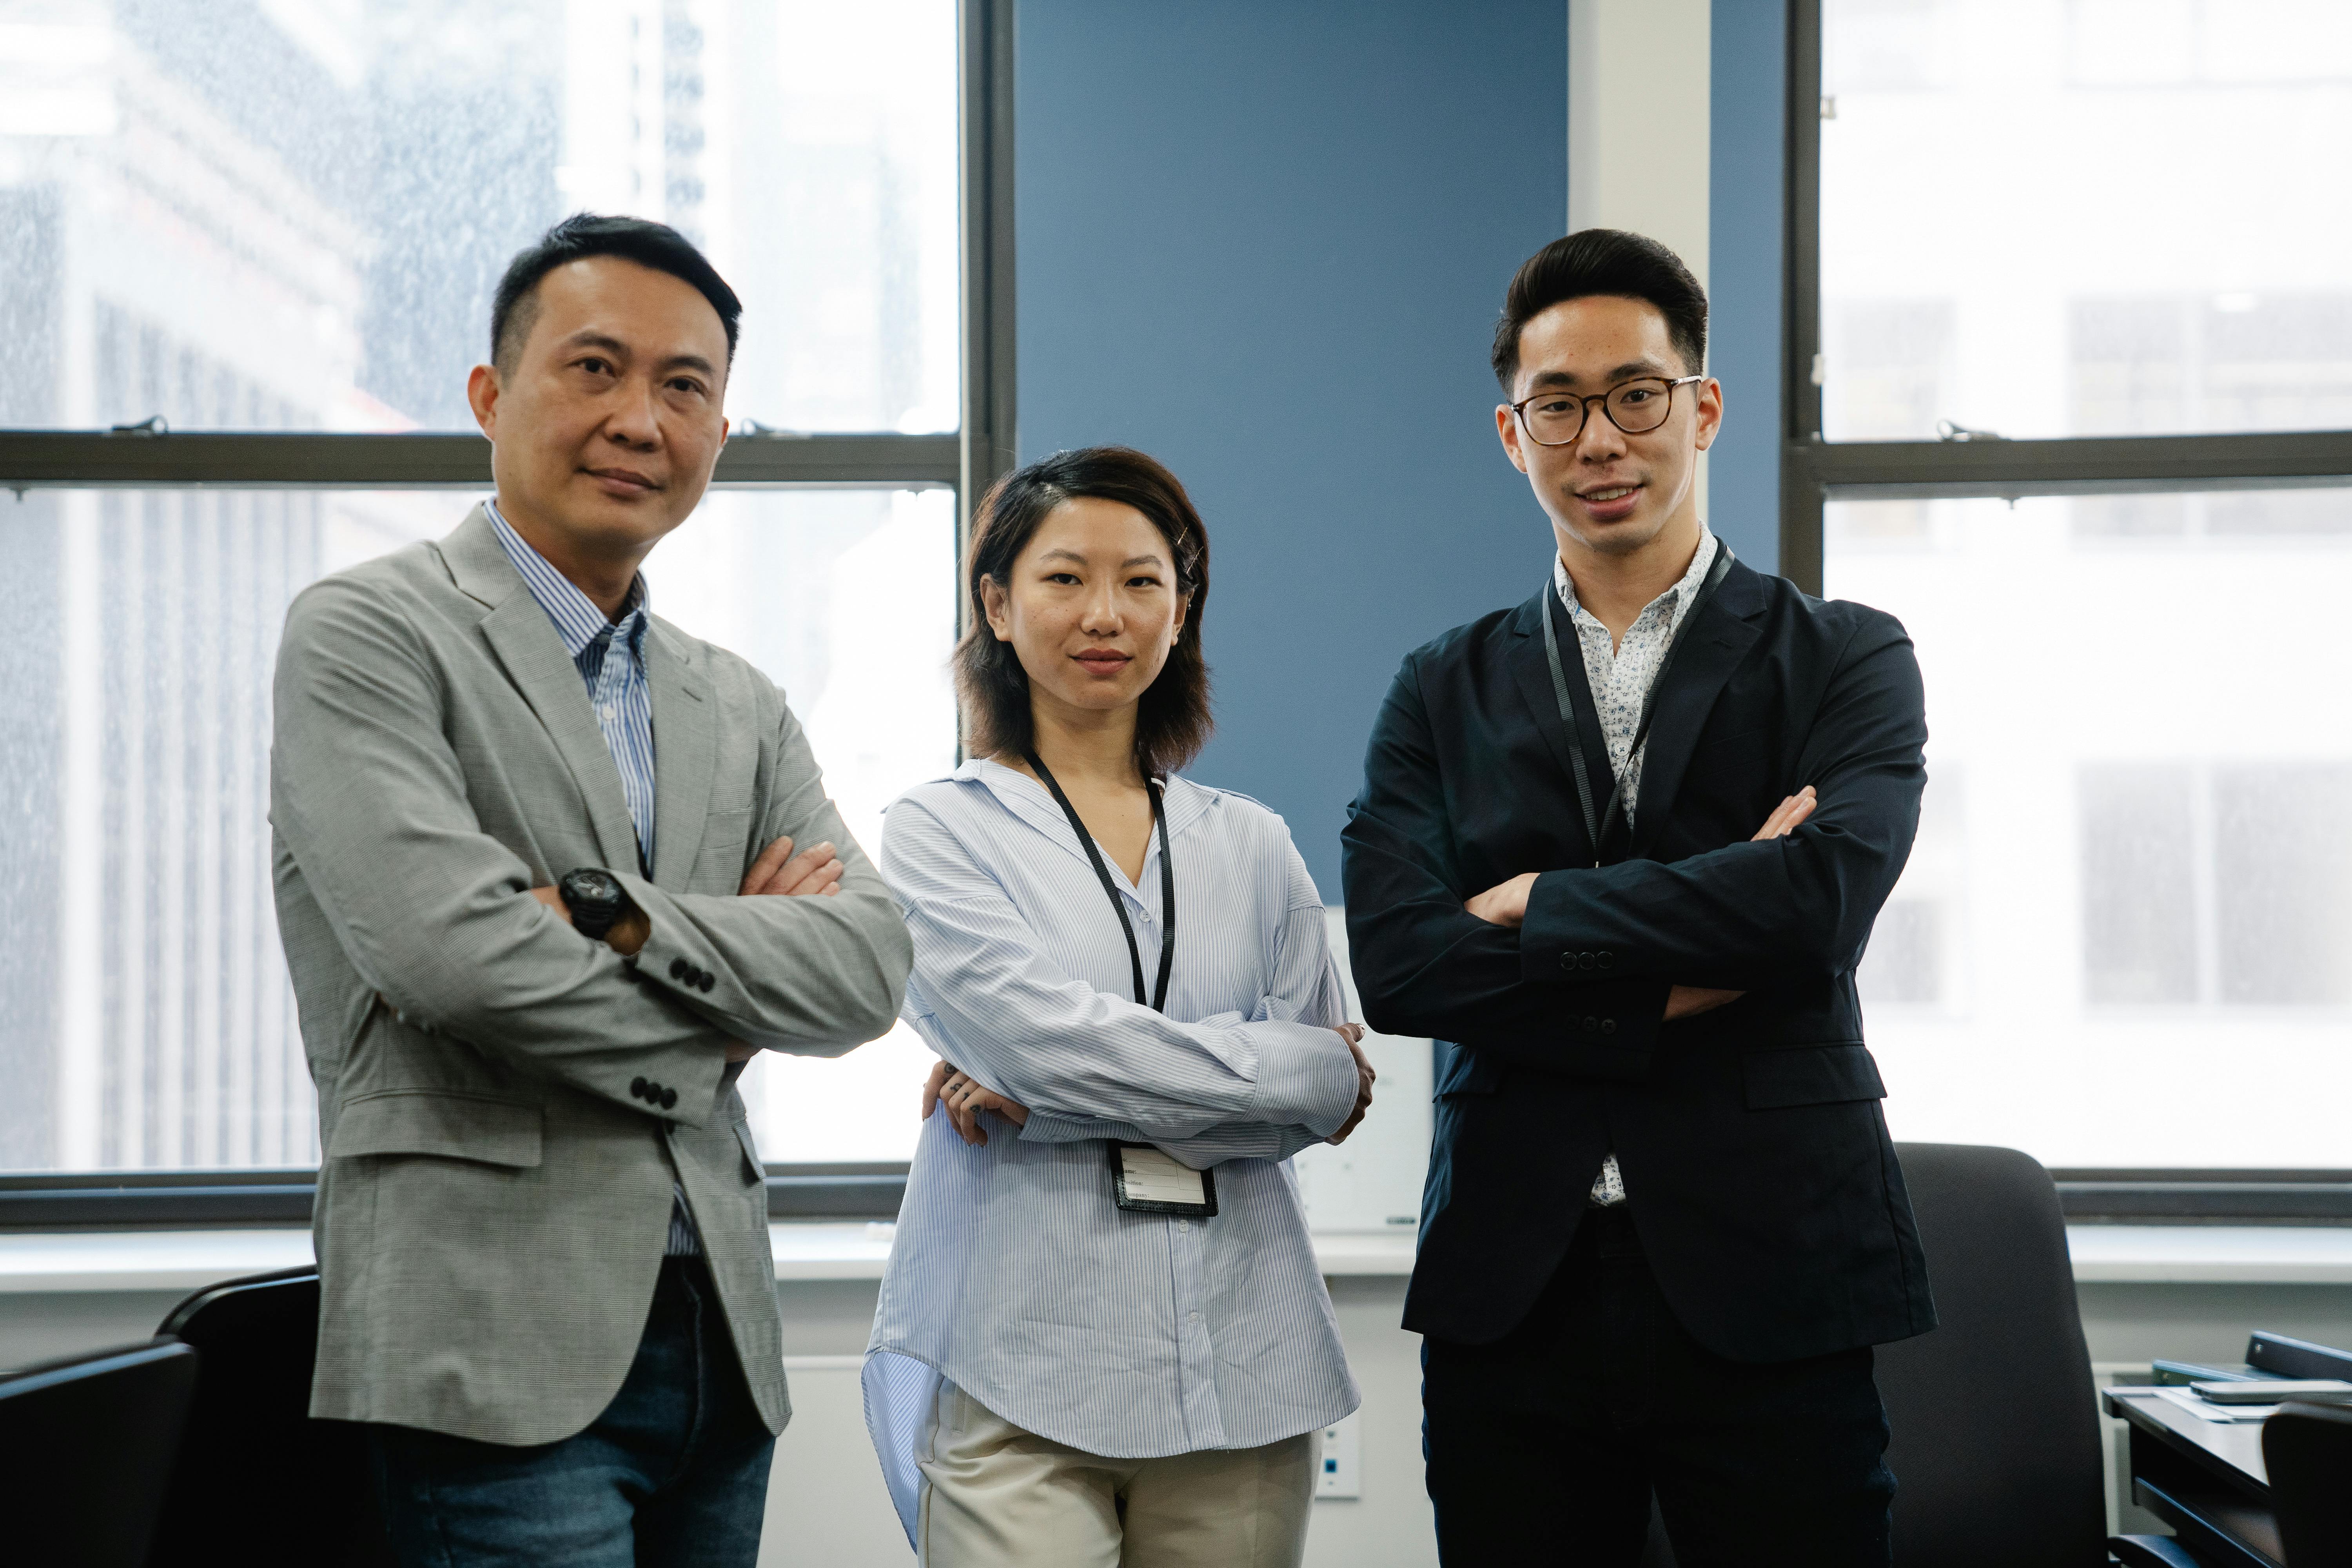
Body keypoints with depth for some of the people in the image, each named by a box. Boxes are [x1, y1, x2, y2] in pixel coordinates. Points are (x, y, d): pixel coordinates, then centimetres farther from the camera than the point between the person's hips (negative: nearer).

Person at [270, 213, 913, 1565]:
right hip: (504, 1348, -6)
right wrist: (706, 1032, -2)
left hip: (721, 1342, 6)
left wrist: (616, 921, -12)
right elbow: (442, 942, -16)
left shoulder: (741, 710, 17)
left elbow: (871, 965, 3)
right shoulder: (368, 634, -2)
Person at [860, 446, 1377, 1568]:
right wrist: (1308, 1074, -4)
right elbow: (1039, 1033, -10)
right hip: (1018, 1377, -3)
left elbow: (1328, 1106, 4)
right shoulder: (939, 831, 4)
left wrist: (1054, 1094, -8)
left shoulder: (1251, 845, 14)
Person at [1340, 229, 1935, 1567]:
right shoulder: (1446, 692, 11)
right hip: (1510, 1297, 2)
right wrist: (1688, 977, -10)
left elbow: (1826, 892, -15)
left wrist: (1541, 905, -6)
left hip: (1768, 1291, -2)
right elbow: (1396, 965, -4)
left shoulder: (1846, 661, 5)